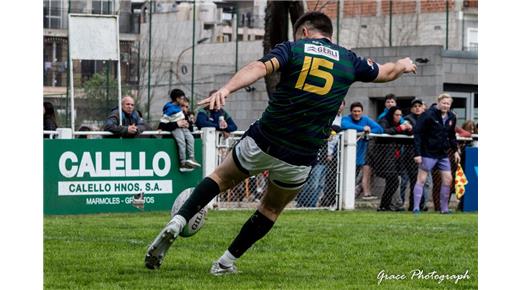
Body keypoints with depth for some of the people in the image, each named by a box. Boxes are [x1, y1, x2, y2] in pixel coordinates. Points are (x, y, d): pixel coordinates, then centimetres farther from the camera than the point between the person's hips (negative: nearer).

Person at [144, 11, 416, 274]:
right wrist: (403, 64, 50)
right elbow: (386, 72, 27)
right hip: (299, 159, 1)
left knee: (221, 177, 22)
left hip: (261, 143, -1)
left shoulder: (292, 49, 1)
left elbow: (259, 67, -21)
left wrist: (226, 89, -36)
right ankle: (226, 263, 24)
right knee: (271, 209, 25)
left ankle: (177, 222, 1)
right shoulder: (348, 60, 8)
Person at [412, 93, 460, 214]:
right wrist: (417, 153, -19)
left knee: (448, 179, 4)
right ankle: (416, 208, -1)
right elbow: (417, 133, -15)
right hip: (428, 153, -7)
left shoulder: (451, 117, 6)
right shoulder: (428, 115, -14)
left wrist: (455, 150, 13)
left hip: (443, 154, 7)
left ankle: (444, 208, 15)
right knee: (421, 179, -4)